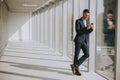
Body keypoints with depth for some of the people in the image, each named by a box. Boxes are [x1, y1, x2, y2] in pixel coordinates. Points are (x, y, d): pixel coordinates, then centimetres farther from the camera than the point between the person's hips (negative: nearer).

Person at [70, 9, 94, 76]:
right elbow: (78, 31, -19)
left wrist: (91, 28, -9)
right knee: (77, 55, 1)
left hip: (85, 41, 6)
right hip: (79, 40, -6)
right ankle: (76, 70, 12)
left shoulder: (87, 21, 13)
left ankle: (75, 65, 6)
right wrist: (86, 28, -28)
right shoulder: (78, 21, -7)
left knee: (87, 54, -4)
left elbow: (88, 32, 13)